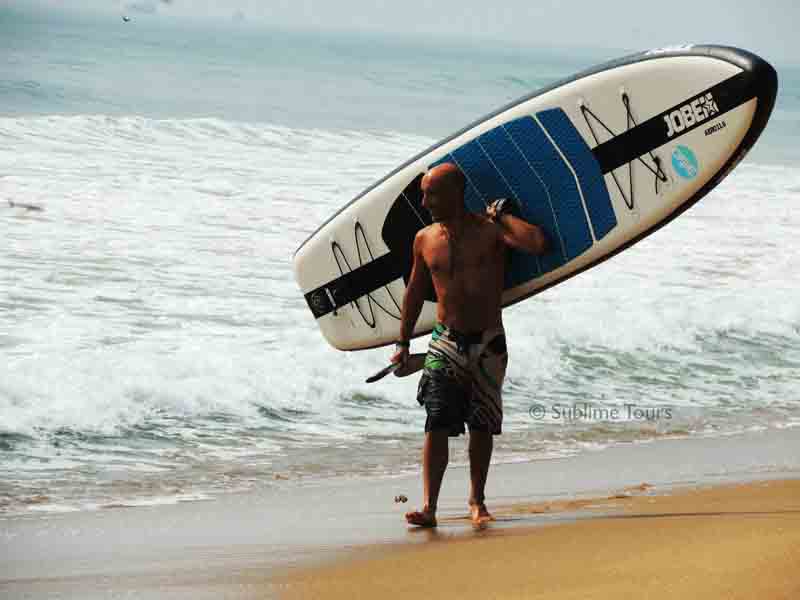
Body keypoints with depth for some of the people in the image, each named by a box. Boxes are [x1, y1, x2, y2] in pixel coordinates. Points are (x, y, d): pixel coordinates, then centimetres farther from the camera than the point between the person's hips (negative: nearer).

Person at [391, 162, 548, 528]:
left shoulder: (490, 231, -9)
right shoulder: (425, 240, 3)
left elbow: (538, 244, -26)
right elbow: (415, 292, 16)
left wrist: (501, 214, -17)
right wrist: (403, 342, 17)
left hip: (488, 343, -1)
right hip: (446, 342, 1)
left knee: (481, 426, 8)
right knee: (437, 424, -12)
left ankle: (477, 500, 25)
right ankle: (428, 507, -15)